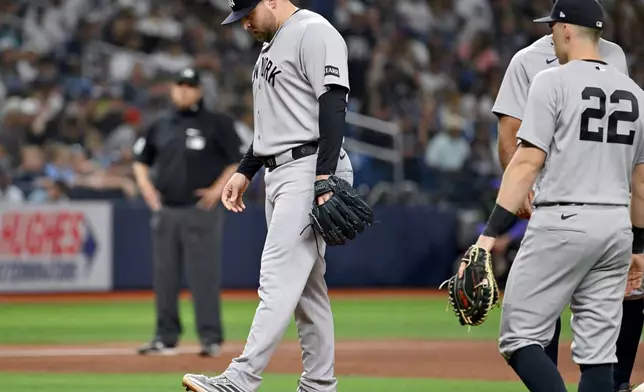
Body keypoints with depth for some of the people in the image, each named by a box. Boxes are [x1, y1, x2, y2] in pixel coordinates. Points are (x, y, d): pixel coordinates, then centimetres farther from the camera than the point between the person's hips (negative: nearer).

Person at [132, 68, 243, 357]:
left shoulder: (216, 124, 0)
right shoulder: (160, 126, 13)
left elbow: (238, 162, -1)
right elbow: (141, 159, 24)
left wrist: (218, 189, -12)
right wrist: (146, 185, 7)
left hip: (201, 211, -5)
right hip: (165, 210, 5)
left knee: (204, 275, -8)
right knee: (165, 276, 6)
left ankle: (211, 338, -6)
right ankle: (166, 336, 13)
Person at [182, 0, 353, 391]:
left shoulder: (314, 32, -10)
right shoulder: (272, 45, 21)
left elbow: (333, 106, -18)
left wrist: (325, 177, -25)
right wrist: (245, 171, 20)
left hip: (310, 171, -10)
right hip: (278, 173, 10)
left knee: (279, 279, -16)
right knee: (306, 286, 10)